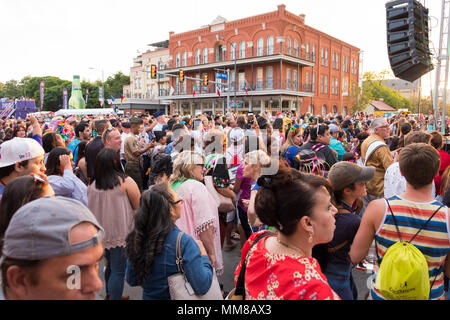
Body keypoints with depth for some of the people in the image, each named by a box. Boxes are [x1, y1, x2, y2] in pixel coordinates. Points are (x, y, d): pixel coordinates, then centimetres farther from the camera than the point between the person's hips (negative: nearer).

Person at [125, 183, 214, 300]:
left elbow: (131, 281, 1)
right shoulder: (184, 242, -26)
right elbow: (202, 287, -26)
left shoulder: (137, 238, -11)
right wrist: (203, 255, -12)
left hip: (149, 296, 4)